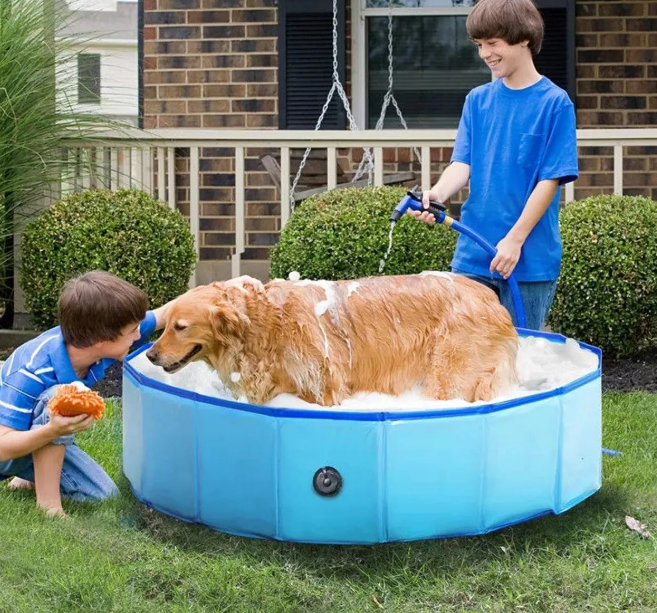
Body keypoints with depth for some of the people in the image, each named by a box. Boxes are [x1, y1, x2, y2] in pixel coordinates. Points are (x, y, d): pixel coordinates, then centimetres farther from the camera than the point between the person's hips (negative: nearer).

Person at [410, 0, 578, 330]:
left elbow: (550, 180, -9)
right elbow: (462, 164, 0)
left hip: (530, 257, -4)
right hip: (473, 254, 4)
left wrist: (514, 240, -16)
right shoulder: (478, 100, 8)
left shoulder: (554, 103, -6)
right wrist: (438, 193, -22)